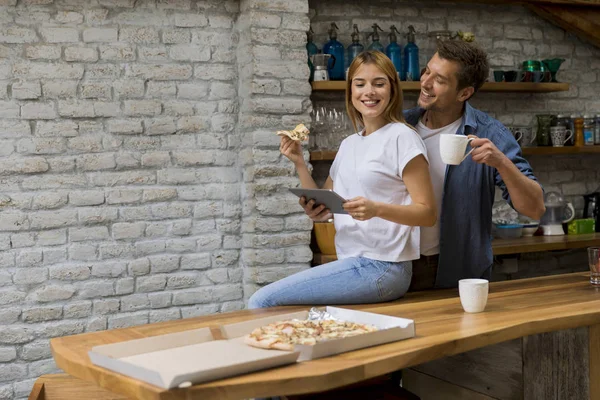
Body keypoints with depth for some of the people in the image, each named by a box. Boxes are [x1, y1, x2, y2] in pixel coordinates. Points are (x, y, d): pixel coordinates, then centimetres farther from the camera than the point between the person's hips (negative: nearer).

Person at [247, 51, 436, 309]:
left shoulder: (402, 138, -6)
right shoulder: (349, 144, 15)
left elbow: (427, 214, -9)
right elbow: (321, 211, 16)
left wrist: (377, 209, -25)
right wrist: (299, 164, 6)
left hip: (381, 267, -7)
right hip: (350, 263, 7)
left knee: (262, 302, -14)